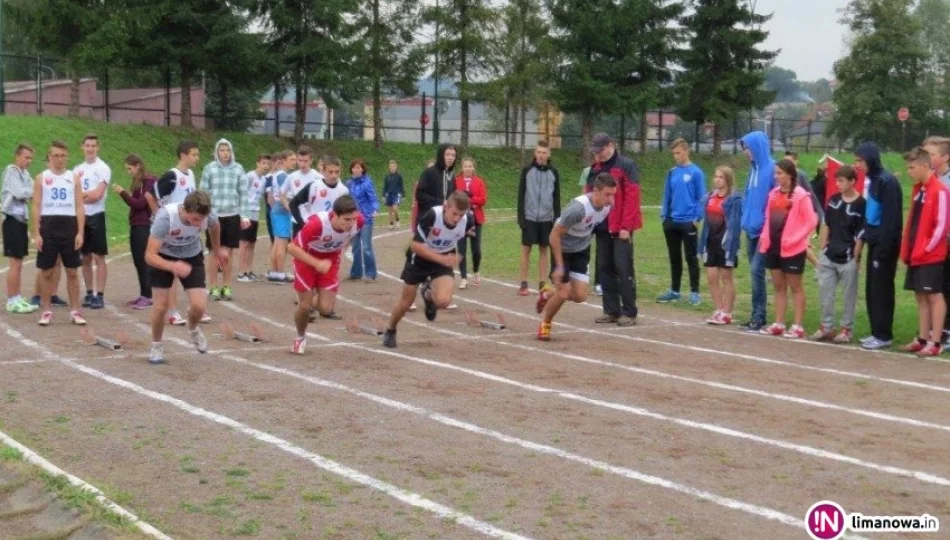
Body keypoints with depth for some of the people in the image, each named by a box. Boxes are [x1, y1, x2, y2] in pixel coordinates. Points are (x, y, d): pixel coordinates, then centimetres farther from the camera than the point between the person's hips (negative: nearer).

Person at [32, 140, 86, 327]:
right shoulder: (41, 178, 4)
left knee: (72, 271, 3)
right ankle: (46, 311, 10)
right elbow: (36, 207, 1)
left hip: (69, 227, 1)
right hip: (48, 227, -1)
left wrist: (80, 233, -5)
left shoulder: (74, 177, 7)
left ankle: (75, 311, 9)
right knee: (46, 271, 3)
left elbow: (80, 207, 4)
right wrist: (36, 234, -7)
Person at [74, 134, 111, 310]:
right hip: (80, 216, 6)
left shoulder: (103, 168, -5)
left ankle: (100, 295, -4)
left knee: (99, 257, -5)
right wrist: (88, 194, -8)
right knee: (86, 258, 10)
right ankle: (89, 293, 17)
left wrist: (80, 194, -2)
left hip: (96, 216, -6)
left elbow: (97, 195, -13)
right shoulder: (78, 169, 13)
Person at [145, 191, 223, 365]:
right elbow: (150, 255, -38)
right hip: (163, 257, -2)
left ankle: (193, 330, 25)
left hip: (192, 257, 2)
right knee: (161, 305, -8)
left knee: (199, 306, -11)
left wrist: (217, 249, 17)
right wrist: (172, 266, -56)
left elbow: (214, 226, 1)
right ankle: (156, 347, 18)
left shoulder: (207, 216, -27)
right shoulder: (165, 218, -39)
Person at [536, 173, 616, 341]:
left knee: (580, 296, 0)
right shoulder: (579, 208, -35)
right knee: (563, 294, -9)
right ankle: (545, 324, 18)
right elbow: (555, 235, -27)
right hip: (563, 249, -6)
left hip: (582, 251, 6)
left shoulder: (608, 205, -16)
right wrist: (559, 266, -25)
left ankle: (548, 294, 30)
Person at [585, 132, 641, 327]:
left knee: (623, 268, -6)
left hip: (620, 228, -7)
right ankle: (611, 311, 15)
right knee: (605, 268, 8)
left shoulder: (626, 166, -7)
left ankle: (629, 312, 0)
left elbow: (632, 197, -13)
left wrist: (626, 226, -17)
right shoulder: (595, 169, 13)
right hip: (602, 227, 7)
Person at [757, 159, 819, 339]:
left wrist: (794, 239, -18)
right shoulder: (774, 193, 9)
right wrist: (765, 236, 3)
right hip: (774, 246, 7)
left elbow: (811, 221, -13)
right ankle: (779, 324, 19)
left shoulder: (800, 195, -12)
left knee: (795, 286, 2)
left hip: (792, 249, -7)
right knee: (778, 286, 12)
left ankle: (798, 326, 7)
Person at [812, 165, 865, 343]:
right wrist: (822, 249, 10)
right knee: (825, 292, 7)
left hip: (848, 259, -5)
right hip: (829, 257, 5)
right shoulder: (833, 200, 7)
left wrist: (855, 258, -9)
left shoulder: (861, 204, -9)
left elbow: (860, 236, -9)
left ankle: (847, 328, 15)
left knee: (849, 295, 5)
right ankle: (826, 326, 18)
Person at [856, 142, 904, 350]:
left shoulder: (887, 182, -16)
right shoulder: (873, 180, 13)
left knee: (881, 290, -4)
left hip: (885, 245, -9)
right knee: (872, 290, 11)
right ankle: (877, 332, 18)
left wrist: (883, 248, -20)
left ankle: (884, 335, 2)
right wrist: (867, 238, 13)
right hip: (875, 243, 9)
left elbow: (891, 219, -20)